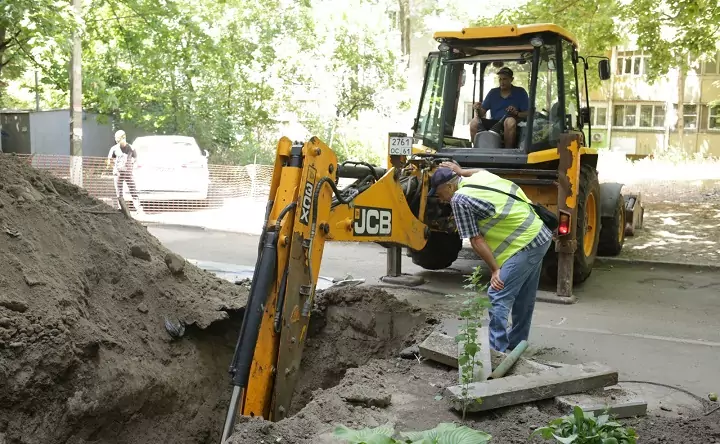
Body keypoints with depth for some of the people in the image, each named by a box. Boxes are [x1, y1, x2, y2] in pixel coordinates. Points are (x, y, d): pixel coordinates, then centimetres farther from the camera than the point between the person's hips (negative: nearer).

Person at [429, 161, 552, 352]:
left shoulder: (459, 199, -11)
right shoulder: (481, 175, 11)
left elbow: (476, 240, -11)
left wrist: (495, 270, -8)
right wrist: (461, 171, 45)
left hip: (524, 246, -10)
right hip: (540, 236, 10)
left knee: (498, 298, -9)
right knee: (524, 297, 19)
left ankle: (496, 351, -9)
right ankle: (516, 342, 31)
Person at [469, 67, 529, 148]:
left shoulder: (520, 92, 6)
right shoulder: (493, 93, 15)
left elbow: (527, 114, 0)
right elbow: (482, 112, 10)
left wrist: (516, 113, -20)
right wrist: (478, 109, -13)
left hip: (510, 126, -3)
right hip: (493, 124, 3)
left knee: (510, 121, -38)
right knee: (474, 121, -23)